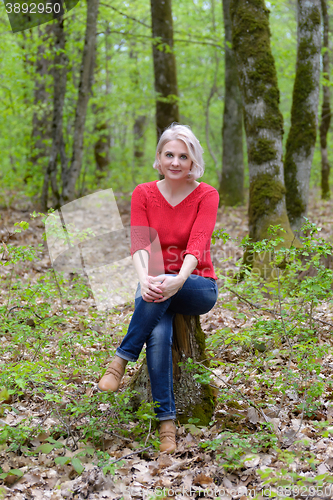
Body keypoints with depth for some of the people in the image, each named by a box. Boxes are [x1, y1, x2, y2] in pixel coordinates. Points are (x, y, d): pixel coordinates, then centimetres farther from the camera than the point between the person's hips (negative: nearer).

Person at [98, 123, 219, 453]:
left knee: (161, 293, -38)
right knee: (159, 334, -32)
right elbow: (139, 242, -12)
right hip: (156, 287, 1)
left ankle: (121, 360, -25)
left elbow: (197, 243, -20)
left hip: (197, 287, -1)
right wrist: (144, 278, -35)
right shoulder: (144, 193, 2)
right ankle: (166, 421, -26)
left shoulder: (206, 196, -4)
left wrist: (178, 280, -41)